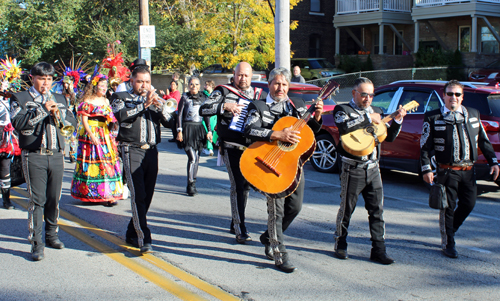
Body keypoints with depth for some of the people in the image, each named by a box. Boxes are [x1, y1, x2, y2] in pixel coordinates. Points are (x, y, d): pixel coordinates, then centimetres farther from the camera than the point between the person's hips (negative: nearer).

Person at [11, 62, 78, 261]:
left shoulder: (59, 99, 17)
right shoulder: (20, 99, 5)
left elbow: (73, 123, 9)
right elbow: (18, 123, -11)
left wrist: (59, 112, -9)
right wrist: (43, 110, -16)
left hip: (56, 156, 4)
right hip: (34, 156, -4)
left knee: (54, 198, 9)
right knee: (37, 199, -6)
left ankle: (51, 235, 24)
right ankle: (36, 243, -3)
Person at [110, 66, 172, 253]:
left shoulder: (154, 99, 20)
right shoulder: (121, 98, 8)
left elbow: (168, 122, 6)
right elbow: (121, 115, -14)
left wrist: (158, 106, -10)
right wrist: (143, 105, -19)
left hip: (151, 151, 5)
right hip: (132, 150, -5)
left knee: (147, 195, 7)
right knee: (138, 195, -13)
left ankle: (132, 234, 22)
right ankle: (144, 239, -15)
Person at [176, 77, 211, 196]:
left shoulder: (202, 98, 11)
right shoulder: (185, 98, 1)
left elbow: (206, 115, 15)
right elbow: (180, 115, -1)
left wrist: (209, 131, 9)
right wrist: (179, 130, -9)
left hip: (199, 129, 4)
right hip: (188, 129, -4)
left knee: (196, 158, 8)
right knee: (192, 158, -12)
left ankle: (193, 184, 19)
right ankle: (190, 185, -5)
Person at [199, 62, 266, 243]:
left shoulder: (259, 95, 13)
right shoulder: (224, 92, 0)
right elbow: (203, 109, -8)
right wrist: (225, 106, -20)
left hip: (252, 147, 5)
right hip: (231, 147, -5)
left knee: (246, 185, 12)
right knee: (237, 185, -12)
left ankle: (234, 224, 28)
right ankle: (240, 230, -10)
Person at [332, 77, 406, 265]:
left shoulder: (375, 111, 16)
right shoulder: (343, 109, -1)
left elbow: (389, 137, 17)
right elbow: (343, 126, -24)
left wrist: (397, 120, 2)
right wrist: (368, 118, -19)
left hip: (373, 168, 5)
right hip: (352, 169, -5)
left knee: (377, 210, 2)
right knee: (346, 209, 6)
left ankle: (378, 250, 7)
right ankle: (340, 245, 22)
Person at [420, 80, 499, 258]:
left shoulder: (473, 115, 13)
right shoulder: (433, 118, 0)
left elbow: (484, 141, 17)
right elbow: (425, 146, -3)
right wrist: (426, 169, -11)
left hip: (468, 170, 4)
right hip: (447, 171, -4)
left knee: (469, 204, 7)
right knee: (448, 208, 1)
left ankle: (449, 229, 31)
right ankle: (448, 244, 15)